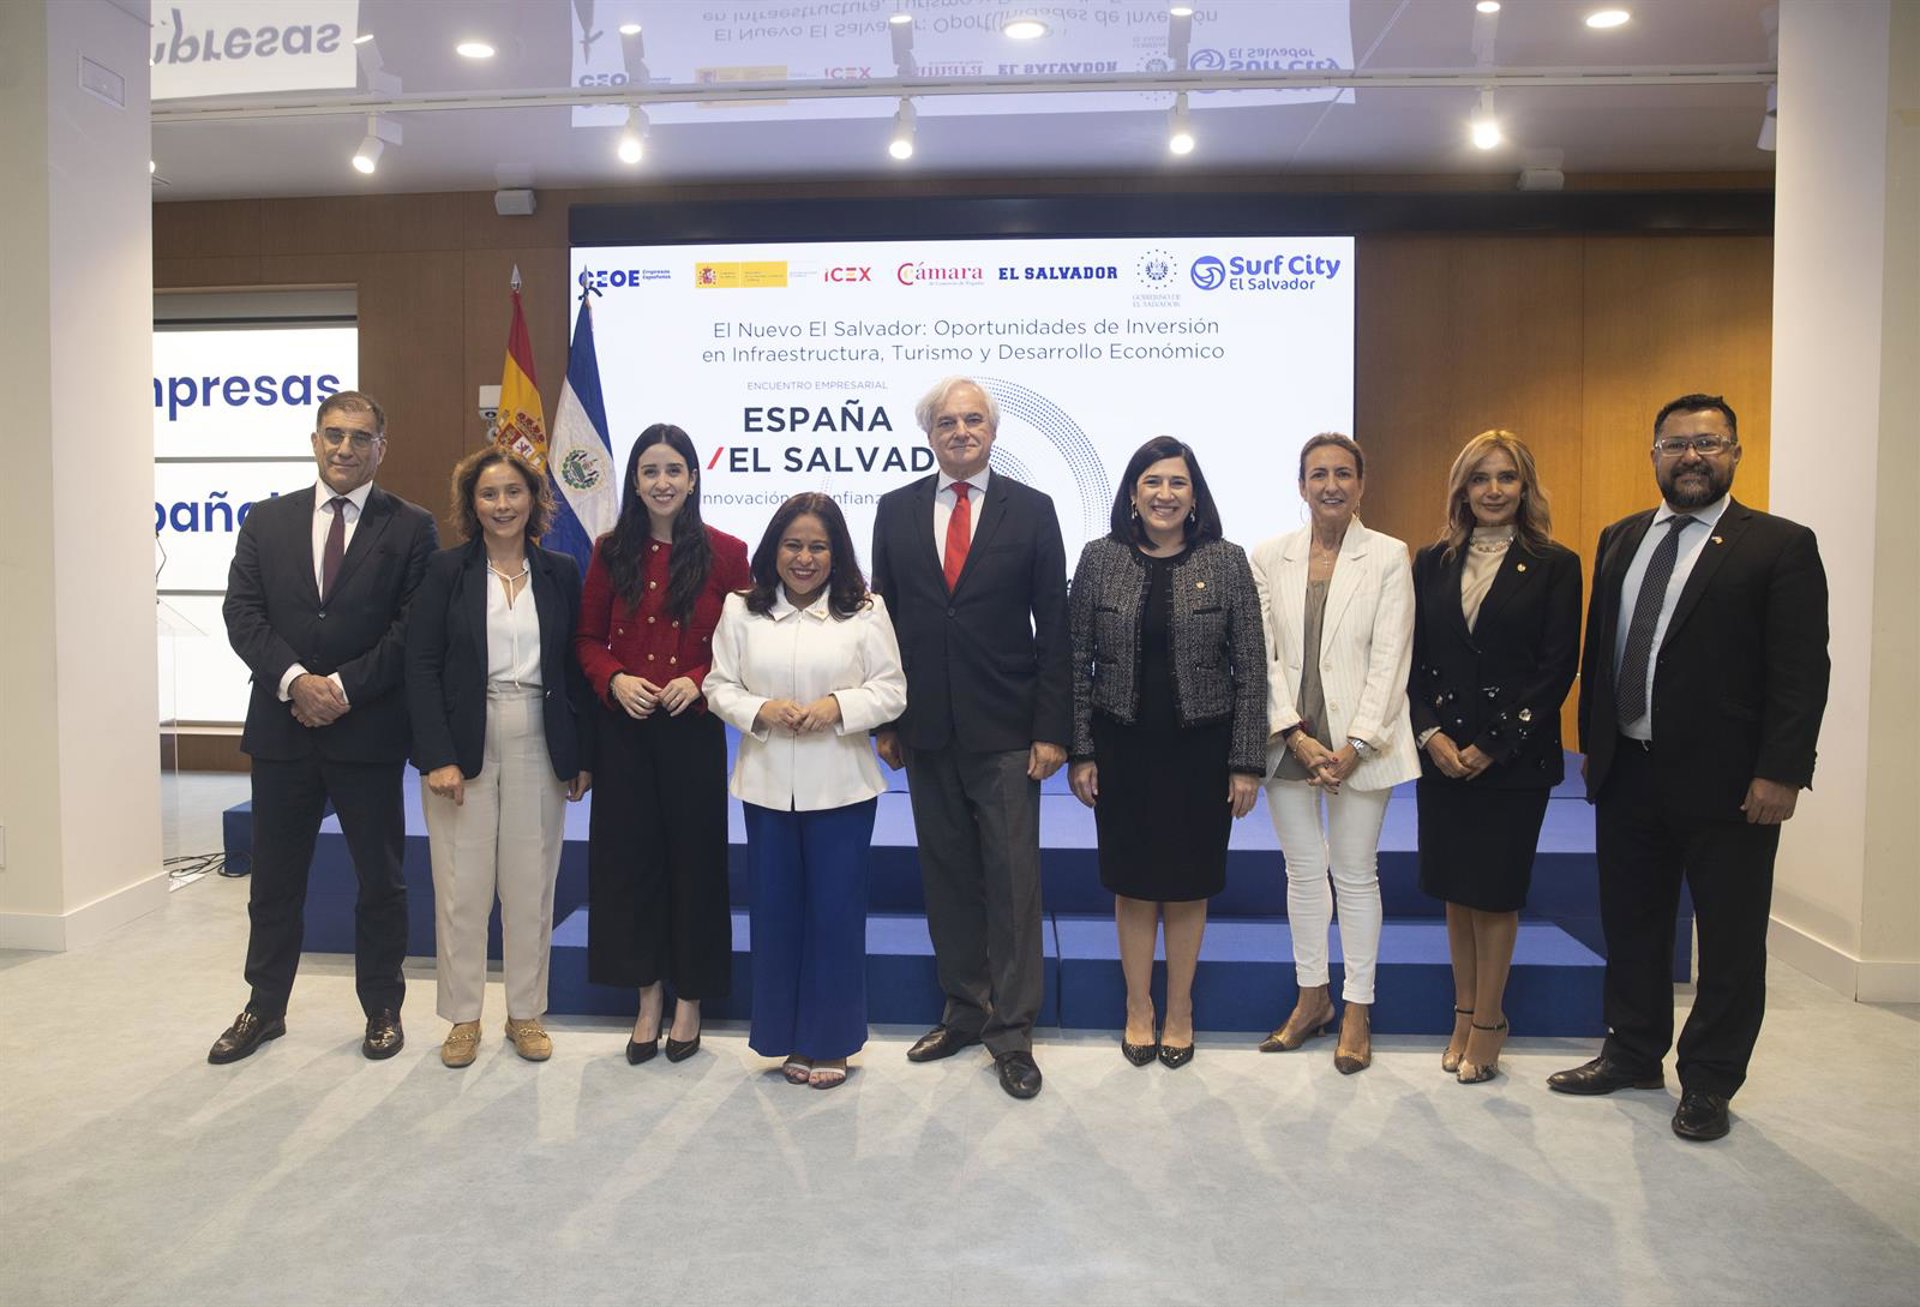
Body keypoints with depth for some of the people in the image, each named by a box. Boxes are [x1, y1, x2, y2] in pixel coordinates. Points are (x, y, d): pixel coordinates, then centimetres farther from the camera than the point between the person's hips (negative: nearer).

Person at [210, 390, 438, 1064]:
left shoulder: (411, 528, -1)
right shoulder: (266, 521, 9)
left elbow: (414, 627, -8)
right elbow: (243, 613, 1)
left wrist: (345, 687, -15)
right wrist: (295, 680, -14)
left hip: (370, 730, -3)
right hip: (280, 728, 3)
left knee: (380, 878, 8)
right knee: (274, 878, 14)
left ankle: (382, 1008, 24)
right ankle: (264, 1008, 30)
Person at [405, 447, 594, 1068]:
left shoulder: (560, 572, 5)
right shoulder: (447, 570, -1)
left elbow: (576, 667, 7)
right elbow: (421, 666, -5)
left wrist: (582, 756, 3)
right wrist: (438, 756, -13)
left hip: (539, 747, 2)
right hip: (463, 747, -1)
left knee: (532, 887, 8)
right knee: (461, 888, 5)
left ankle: (526, 1012, 23)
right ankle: (463, 1016, 21)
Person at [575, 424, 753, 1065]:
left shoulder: (725, 553, -1)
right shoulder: (612, 553, 5)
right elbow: (588, 639, 8)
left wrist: (697, 680, -15)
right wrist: (615, 679, -11)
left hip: (693, 728, -2)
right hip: (623, 729, 2)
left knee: (694, 856, 5)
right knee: (627, 856, 7)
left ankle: (689, 1001, 22)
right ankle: (647, 998, 23)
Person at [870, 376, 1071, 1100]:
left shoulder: (1031, 510, 0)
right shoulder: (896, 510, 7)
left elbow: (1054, 626, -1)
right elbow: (885, 617, 9)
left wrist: (1052, 729, -7)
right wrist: (885, 720, 3)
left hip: (1006, 733, -2)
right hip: (927, 731, 3)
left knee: (1012, 879, 1)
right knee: (947, 875, 11)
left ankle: (1012, 1031, 12)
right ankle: (965, 1008, 26)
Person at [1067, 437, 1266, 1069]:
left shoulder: (1226, 562, -3)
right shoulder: (1100, 559, -1)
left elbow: (1251, 668, -2)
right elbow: (1078, 661, 2)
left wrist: (1247, 763, -6)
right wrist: (1080, 752, -2)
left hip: (1201, 747, 0)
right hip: (1123, 747, 1)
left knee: (1188, 884, 10)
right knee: (1133, 881, 10)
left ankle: (1179, 1009, 29)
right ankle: (1138, 1009, 28)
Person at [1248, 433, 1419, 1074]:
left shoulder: (1389, 557, -1)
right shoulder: (1270, 557, 3)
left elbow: (1390, 659, -6)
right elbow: (1262, 656, -1)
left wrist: (1355, 745, -13)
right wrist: (1298, 737, -10)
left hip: (1361, 742, -2)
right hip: (1288, 739, 2)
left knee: (1355, 873, 5)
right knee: (1303, 870, 11)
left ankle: (1358, 1010, 18)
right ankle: (1312, 998, 25)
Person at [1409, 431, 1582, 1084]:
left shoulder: (1554, 565, -2)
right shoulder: (1432, 562, 7)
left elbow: (1557, 669, -7)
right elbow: (1413, 659, 5)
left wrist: (1492, 747, -12)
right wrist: (1431, 733, -9)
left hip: (1514, 756, -3)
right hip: (1442, 752, 3)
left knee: (1495, 890, 4)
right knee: (1455, 889, 11)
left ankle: (1487, 1021, 20)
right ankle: (1464, 1013, 25)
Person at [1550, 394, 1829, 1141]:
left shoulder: (1780, 546, -6)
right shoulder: (1620, 540, 10)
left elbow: (1802, 671, -11)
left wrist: (1780, 772, -17)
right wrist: (1593, 743, 10)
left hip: (1726, 780, -5)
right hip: (1628, 771, 5)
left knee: (1729, 939, 7)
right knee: (1631, 925, 16)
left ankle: (1708, 1083, 23)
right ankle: (1632, 1055, 33)